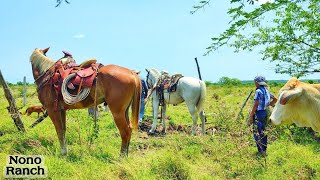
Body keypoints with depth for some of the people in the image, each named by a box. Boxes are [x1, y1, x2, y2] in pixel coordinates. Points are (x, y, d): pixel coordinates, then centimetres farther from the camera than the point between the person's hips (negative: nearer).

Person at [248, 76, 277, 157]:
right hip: (265, 113, 9)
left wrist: (251, 116, -16)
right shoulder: (266, 90, 8)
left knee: (257, 133, -2)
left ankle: (261, 151, -2)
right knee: (263, 132, 16)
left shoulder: (258, 91, -16)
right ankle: (264, 150, 24)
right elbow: (275, 99, 19)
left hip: (259, 113, -9)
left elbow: (256, 104, -19)